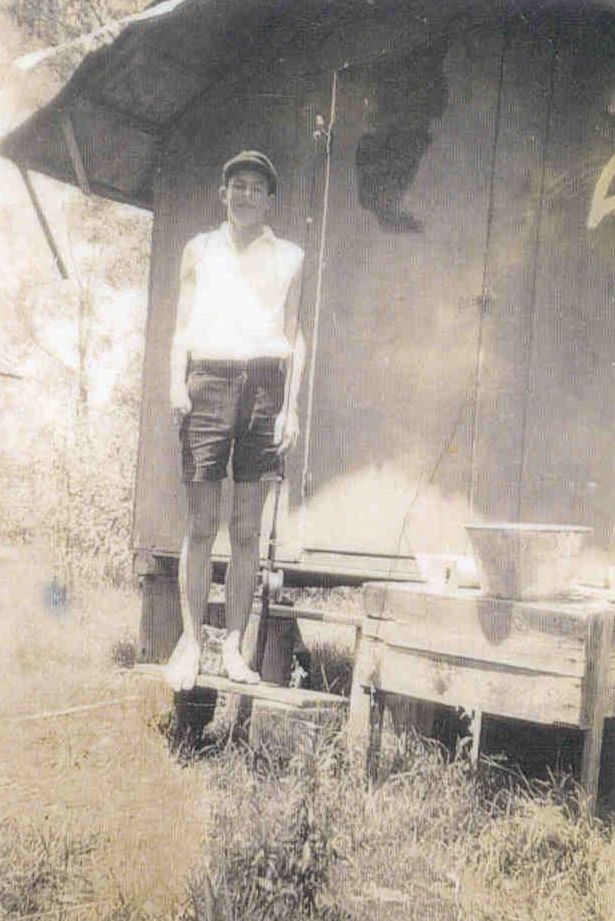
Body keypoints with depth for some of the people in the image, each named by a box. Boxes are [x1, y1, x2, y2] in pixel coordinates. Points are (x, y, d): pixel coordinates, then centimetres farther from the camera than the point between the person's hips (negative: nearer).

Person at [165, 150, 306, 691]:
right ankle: (191, 641, 3)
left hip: (266, 382, 0)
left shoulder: (289, 256, 16)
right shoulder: (201, 248, 17)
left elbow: (294, 336, 12)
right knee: (201, 522, -4)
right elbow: (183, 324, 13)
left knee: (247, 528, 0)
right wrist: (177, 382, -3)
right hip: (208, 379, 0)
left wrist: (291, 406, 3)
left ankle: (234, 646, 5)